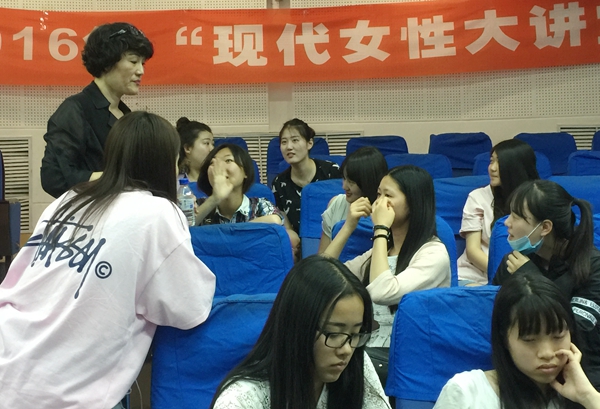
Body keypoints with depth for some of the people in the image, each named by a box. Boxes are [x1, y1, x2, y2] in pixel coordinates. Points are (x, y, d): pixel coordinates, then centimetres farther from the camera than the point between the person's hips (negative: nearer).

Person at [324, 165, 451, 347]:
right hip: (372, 347, 7)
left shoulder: (434, 253, -10)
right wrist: (348, 226, 1)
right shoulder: (381, 249, 15)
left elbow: (382, 293, -26)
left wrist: (380, 229, -17)